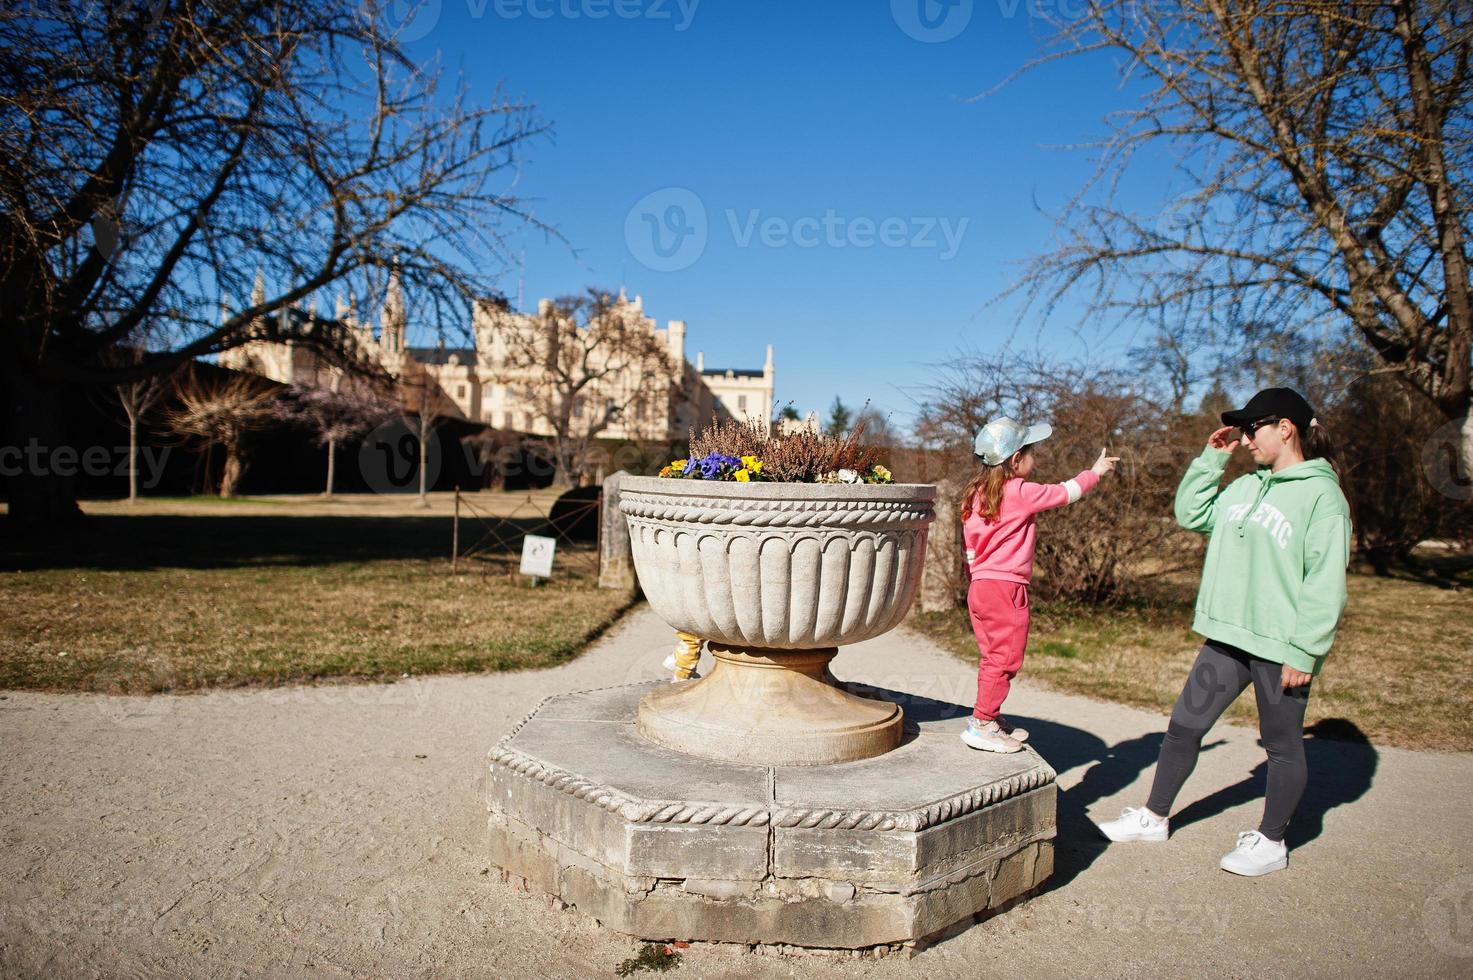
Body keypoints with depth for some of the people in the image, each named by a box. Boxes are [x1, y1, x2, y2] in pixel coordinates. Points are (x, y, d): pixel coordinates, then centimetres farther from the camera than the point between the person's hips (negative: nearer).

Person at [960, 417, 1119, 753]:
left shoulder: (977, 494, 11)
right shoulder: (1020, 492, -12)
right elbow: (1064, 493, 1)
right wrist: (1095, 472, 16)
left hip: (979, 586, 9)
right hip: (1006, 587, -8)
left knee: (993, 656, 16)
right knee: (1005, 658, -2)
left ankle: (990, 718, 25)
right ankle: (982, 725, 0)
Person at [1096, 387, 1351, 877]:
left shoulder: (1322, 495, -12)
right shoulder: (1245, 487, 10)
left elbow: (1326, 584, -15)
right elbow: (1191, 514, 18)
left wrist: (1305, 651, -17)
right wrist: (1211, 458, 11)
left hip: (1279, 648, -7)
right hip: (1226, 638, 7)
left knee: (1283, 745, 11)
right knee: (1184, 726, 12)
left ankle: (1270, 842, 28)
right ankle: (1154, 818, 26)